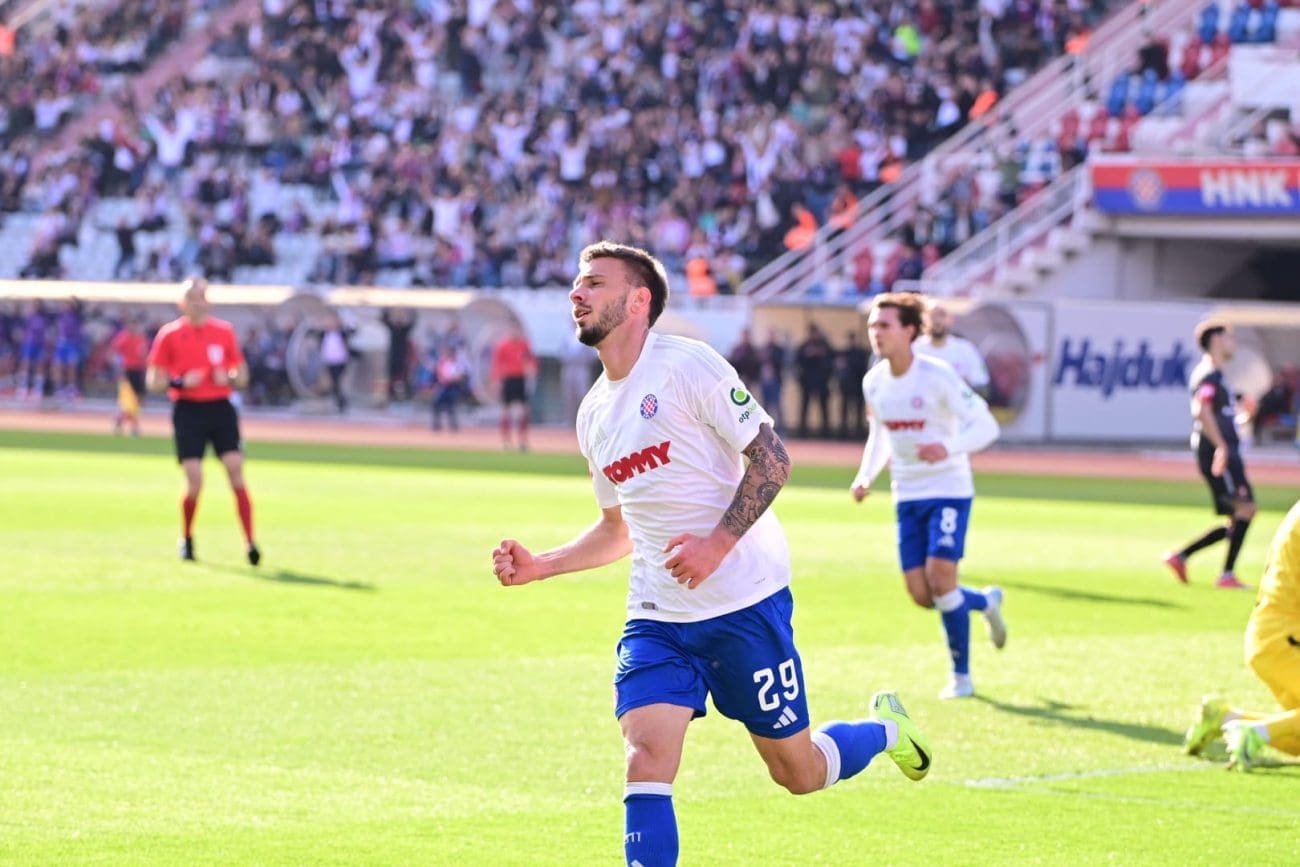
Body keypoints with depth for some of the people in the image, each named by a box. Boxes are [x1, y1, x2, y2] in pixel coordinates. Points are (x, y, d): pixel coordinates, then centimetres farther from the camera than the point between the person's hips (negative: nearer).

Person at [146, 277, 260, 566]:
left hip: (221, 409, 2)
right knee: (194, 481, -8)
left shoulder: (224, 331, 8)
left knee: (236, 471, -12)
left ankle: (250, 542, -12)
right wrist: (180, 382, -16)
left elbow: (242, 376, 14)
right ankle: (186, 539, 17)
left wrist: (229, 378, -8)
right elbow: (153, 381, 2)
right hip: (188, 410, -2)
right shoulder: (169, 335, 2)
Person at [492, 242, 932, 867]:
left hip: (745, 603, -5)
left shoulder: (689, 366, -10)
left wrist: (717, 543, -23)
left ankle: (884, 729, 38)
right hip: (657, 619, 5)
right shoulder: (594, 413, 11)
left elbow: (771, 458, -12)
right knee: (646, 760, -15)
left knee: (797, 772, 6)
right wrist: (538, 567, 8)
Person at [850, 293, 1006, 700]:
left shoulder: (937, 376, -17)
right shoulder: (873, 382, 1)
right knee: (920, 595, 1)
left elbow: (986, 426, -19)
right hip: (907, 494, 6)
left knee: (940, 579, -16)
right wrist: (866, 475, 0)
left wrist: (949, 448, -37)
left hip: (948, 489, -6)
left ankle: (961, 674, 1)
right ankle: (986, 601, 32)